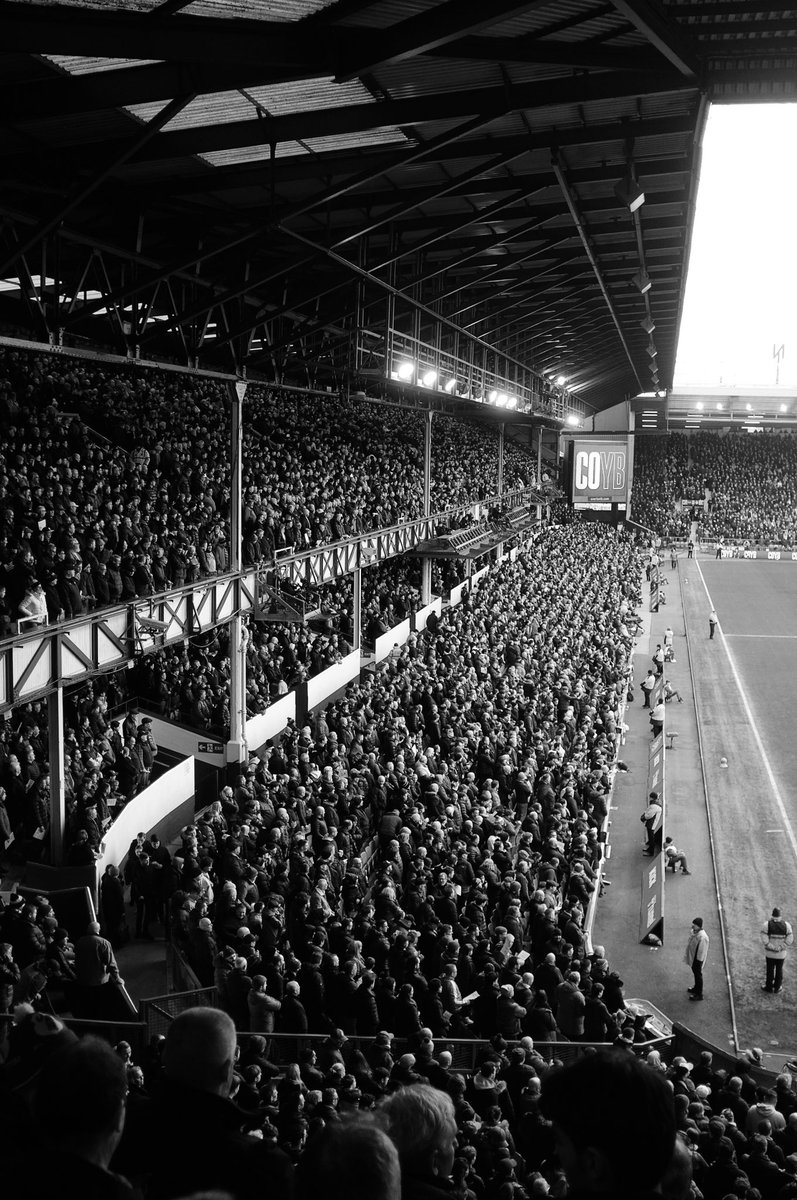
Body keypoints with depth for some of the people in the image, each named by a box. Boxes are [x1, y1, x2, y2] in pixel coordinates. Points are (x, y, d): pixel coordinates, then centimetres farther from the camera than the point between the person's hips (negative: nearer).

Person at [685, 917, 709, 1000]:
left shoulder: (702, 937, -34)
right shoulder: (694, 932, -6)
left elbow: (702, 951, -26)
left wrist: (699, 963, -19)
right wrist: (687, 956, 18)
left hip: (698, 959, -8)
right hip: (692, 957, 8)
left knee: (698, 975, 9)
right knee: (695, 973, 26)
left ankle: (699, 994, 26)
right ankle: (696, 988, 48)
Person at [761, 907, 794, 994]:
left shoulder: (766, 925, -14)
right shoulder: (786, 925, -10)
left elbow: (764, 940, -19)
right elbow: (790, 940, -14)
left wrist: (772, 947, -10)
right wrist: (780, 947, -11)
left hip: (770, 953, -1)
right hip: (782, 954, 1)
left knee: (770, 970, 15)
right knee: (779, 970, 17)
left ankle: (769, 987, 29)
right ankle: (777, 988, 29)